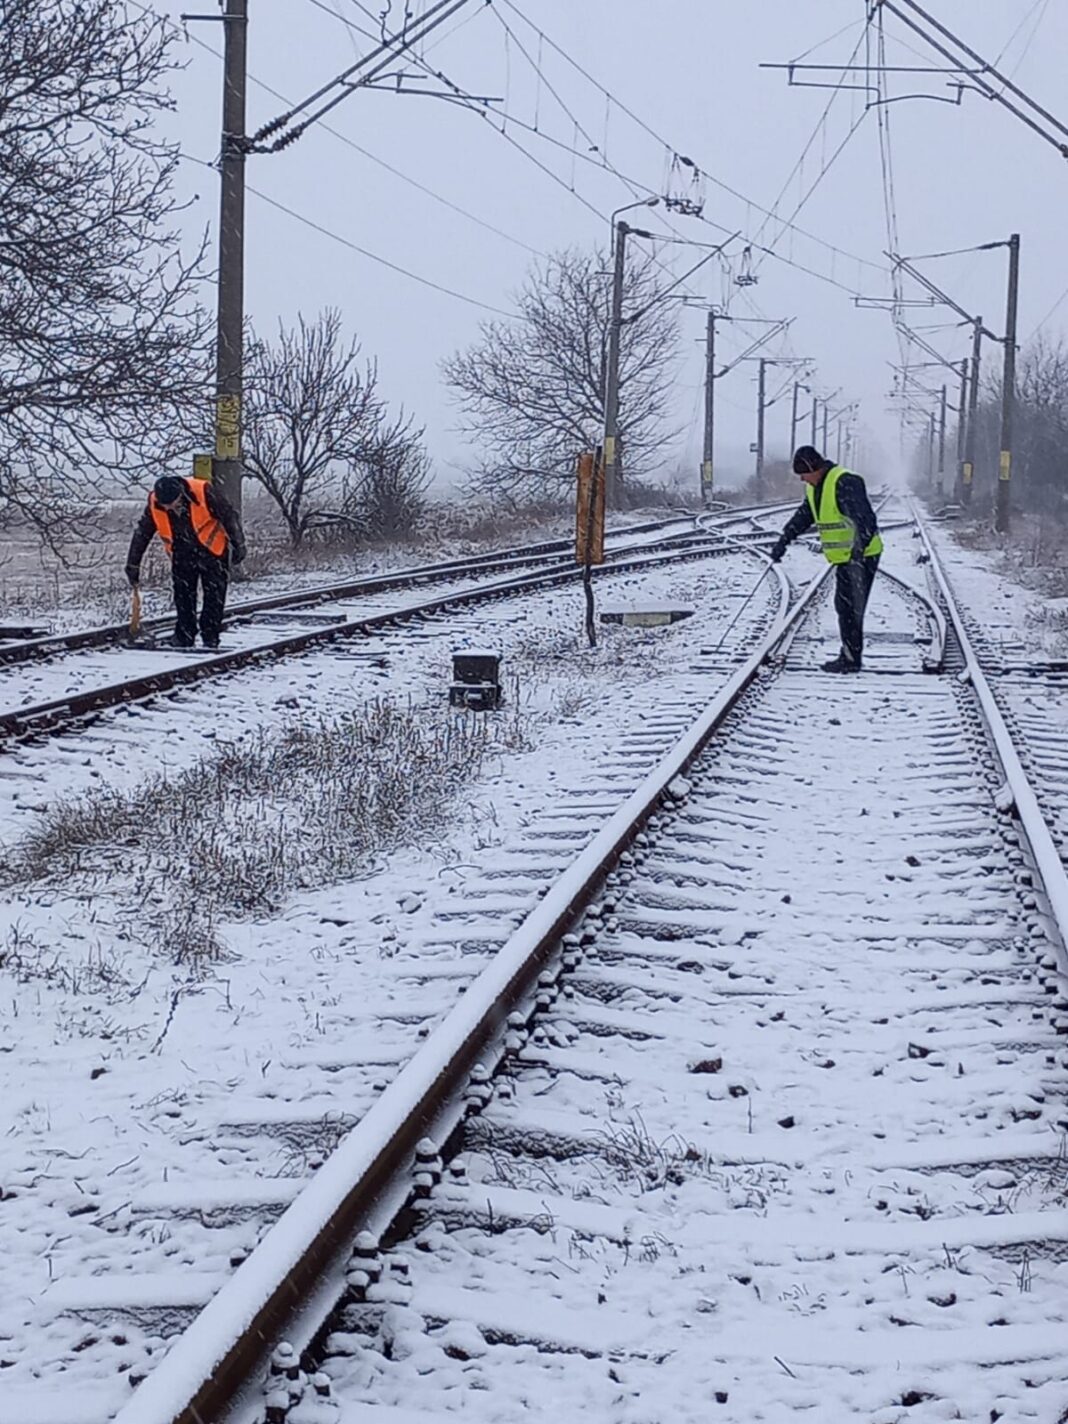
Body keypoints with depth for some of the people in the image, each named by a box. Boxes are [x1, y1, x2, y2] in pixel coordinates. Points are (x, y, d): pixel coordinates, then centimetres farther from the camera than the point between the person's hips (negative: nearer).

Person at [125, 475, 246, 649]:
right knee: (183, 597, 1)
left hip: (213, 552, -3)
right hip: (182, 555, 3)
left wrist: (238, 545, -9)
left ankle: (210, 637, 4)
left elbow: (229, 517, -16)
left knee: (214, 597, -3)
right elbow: (141, 535, -6)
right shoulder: (154, 506, -20)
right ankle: (184, 636, 8)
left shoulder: (203, 493, -30)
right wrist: (133, 566, -2)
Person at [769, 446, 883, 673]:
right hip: (844, 558, 10)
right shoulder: (814, 488, 10)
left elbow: (864, 518, -29)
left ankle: (851, 658, -6)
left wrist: (860, 546, -39)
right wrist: (784, 540, 19)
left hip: (862, 556, -10)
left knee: (851, 607, -9)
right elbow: (803, 517, 23)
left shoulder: (845, 483, -21)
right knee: (844, 606, 11)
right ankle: (850, 655, 17)